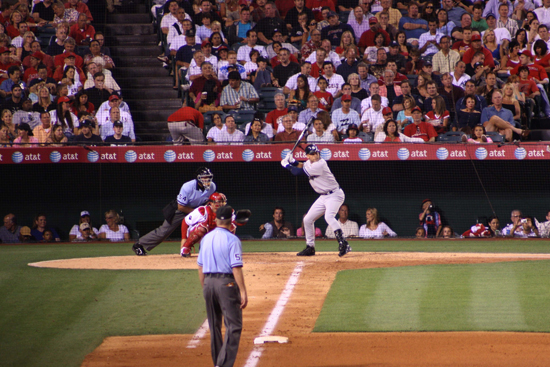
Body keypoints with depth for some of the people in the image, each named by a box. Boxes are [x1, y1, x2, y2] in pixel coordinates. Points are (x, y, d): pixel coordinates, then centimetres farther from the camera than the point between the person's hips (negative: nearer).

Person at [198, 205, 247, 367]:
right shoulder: (232, 240, -10)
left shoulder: (206, 238, 10)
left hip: (208, 282, 7)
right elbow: (236, 268, -16)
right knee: (233, 326, -6)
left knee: (214, 326, 15)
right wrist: (243, 291, -16)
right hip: (226, 282, -7)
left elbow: (200, 267, 14)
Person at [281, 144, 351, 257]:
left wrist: (286, 165, -5)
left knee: (329, 216, -34)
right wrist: (292, 161, 3)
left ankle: (343, 244, -40)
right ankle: (310, 247, 25)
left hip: (334, 195, -10)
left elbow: (298, 172, -20)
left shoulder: (320, 164, -24)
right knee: (308, 220, 13)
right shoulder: (310, 162, 3)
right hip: (323, 197, 10)